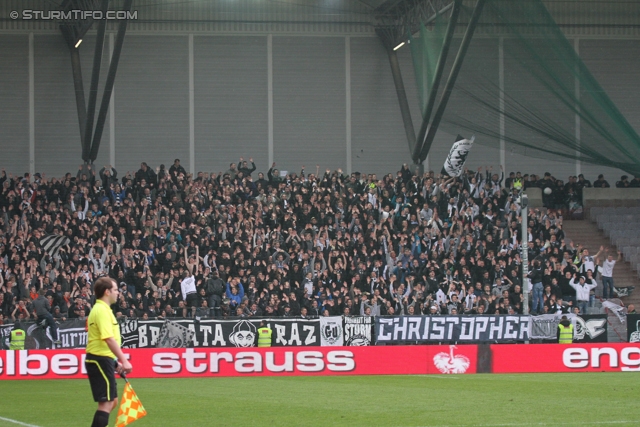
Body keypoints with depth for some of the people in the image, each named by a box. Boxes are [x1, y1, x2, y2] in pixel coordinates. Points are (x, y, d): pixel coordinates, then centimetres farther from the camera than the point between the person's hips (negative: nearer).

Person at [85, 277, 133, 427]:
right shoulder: (102, 311, -16)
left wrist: (116, 362, 22)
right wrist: (124, 360, -28)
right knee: (106, 403, -9)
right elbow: (109, 339, -25)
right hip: (101, 360, -10)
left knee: (112, 401, 16)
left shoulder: (100, 309, 17)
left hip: (101, 360, 10)